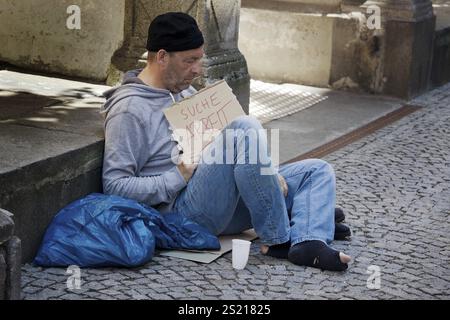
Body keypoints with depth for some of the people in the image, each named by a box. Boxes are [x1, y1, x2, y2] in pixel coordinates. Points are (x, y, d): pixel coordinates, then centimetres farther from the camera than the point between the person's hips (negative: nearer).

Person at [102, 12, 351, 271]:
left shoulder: (184, 90, 20)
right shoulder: (129, 109, -8)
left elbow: (222, 150, 25)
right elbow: (115, 186, -13)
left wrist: (266, 171, 7)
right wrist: (179, 178, -17)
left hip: (224, 197, 9)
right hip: (182, 209, -9)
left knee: (318, 170, 3)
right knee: (245, 128, -30)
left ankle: (309, 243, -28)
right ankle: (277, 240, -22)